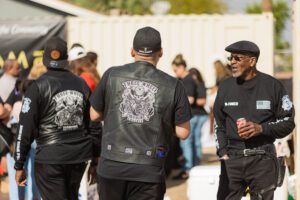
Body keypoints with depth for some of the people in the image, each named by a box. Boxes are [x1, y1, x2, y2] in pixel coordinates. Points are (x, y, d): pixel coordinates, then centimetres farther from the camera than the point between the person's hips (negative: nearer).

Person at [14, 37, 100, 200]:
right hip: (79, 157, 5)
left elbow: (25, 128, -10)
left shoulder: (38, 87, -9)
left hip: (50, 158, -5)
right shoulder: (81, 85, 6)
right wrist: (94, 159, 21)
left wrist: (19, 165, -4)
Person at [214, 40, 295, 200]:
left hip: (263, 159, -2)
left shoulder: (272, 85, 0)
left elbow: (288, 122, 2)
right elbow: (219, 124, 17)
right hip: (232, 158, 3)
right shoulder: (225, 87, 9)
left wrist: (261, 128, -13)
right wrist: (223, 152, 4)